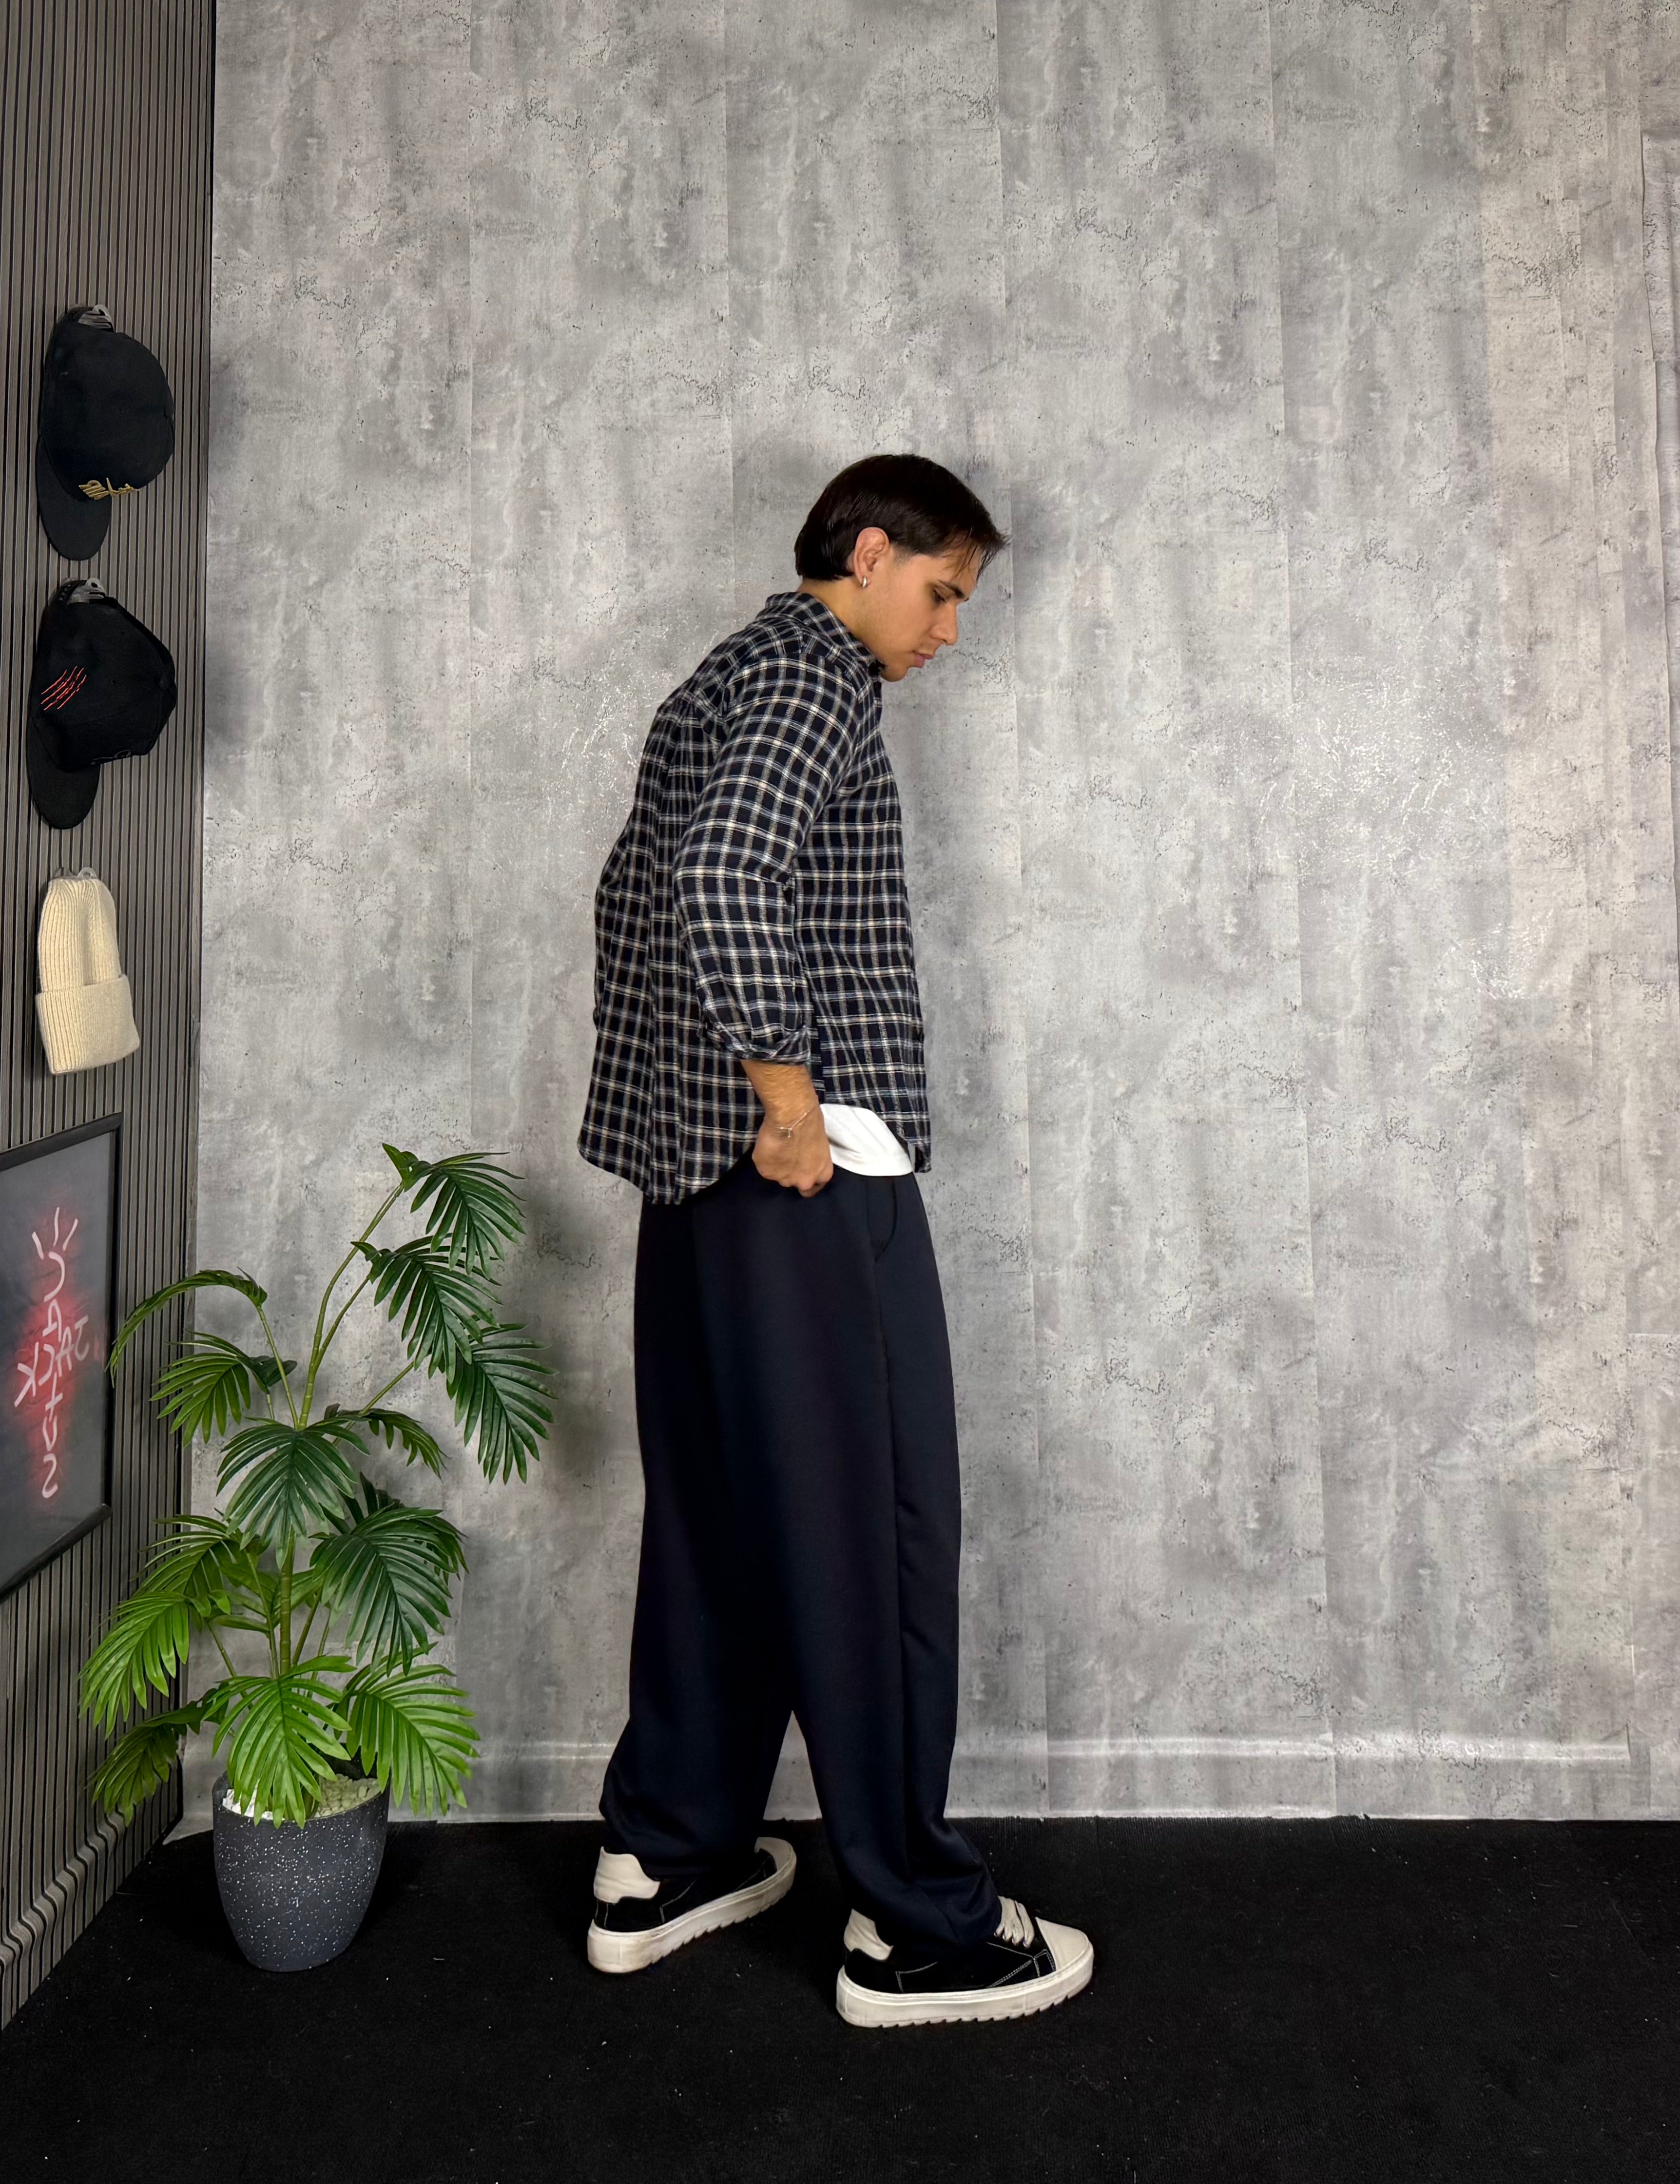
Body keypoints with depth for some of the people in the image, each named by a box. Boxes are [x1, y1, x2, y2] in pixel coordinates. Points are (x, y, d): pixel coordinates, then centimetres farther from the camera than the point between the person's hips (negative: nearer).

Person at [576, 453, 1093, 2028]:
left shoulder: (728, 678, 21)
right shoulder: (815, 673, -9)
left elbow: (645, 886, 28)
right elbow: (725, 875, -27)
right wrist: (791, 1102, -21)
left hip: (696, 1169, 10)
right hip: (810, 1178, -10)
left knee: (717, 1513, 15)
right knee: (874, 1531, -3)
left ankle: (665, 1857, 25)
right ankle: (917, 1928, 7)